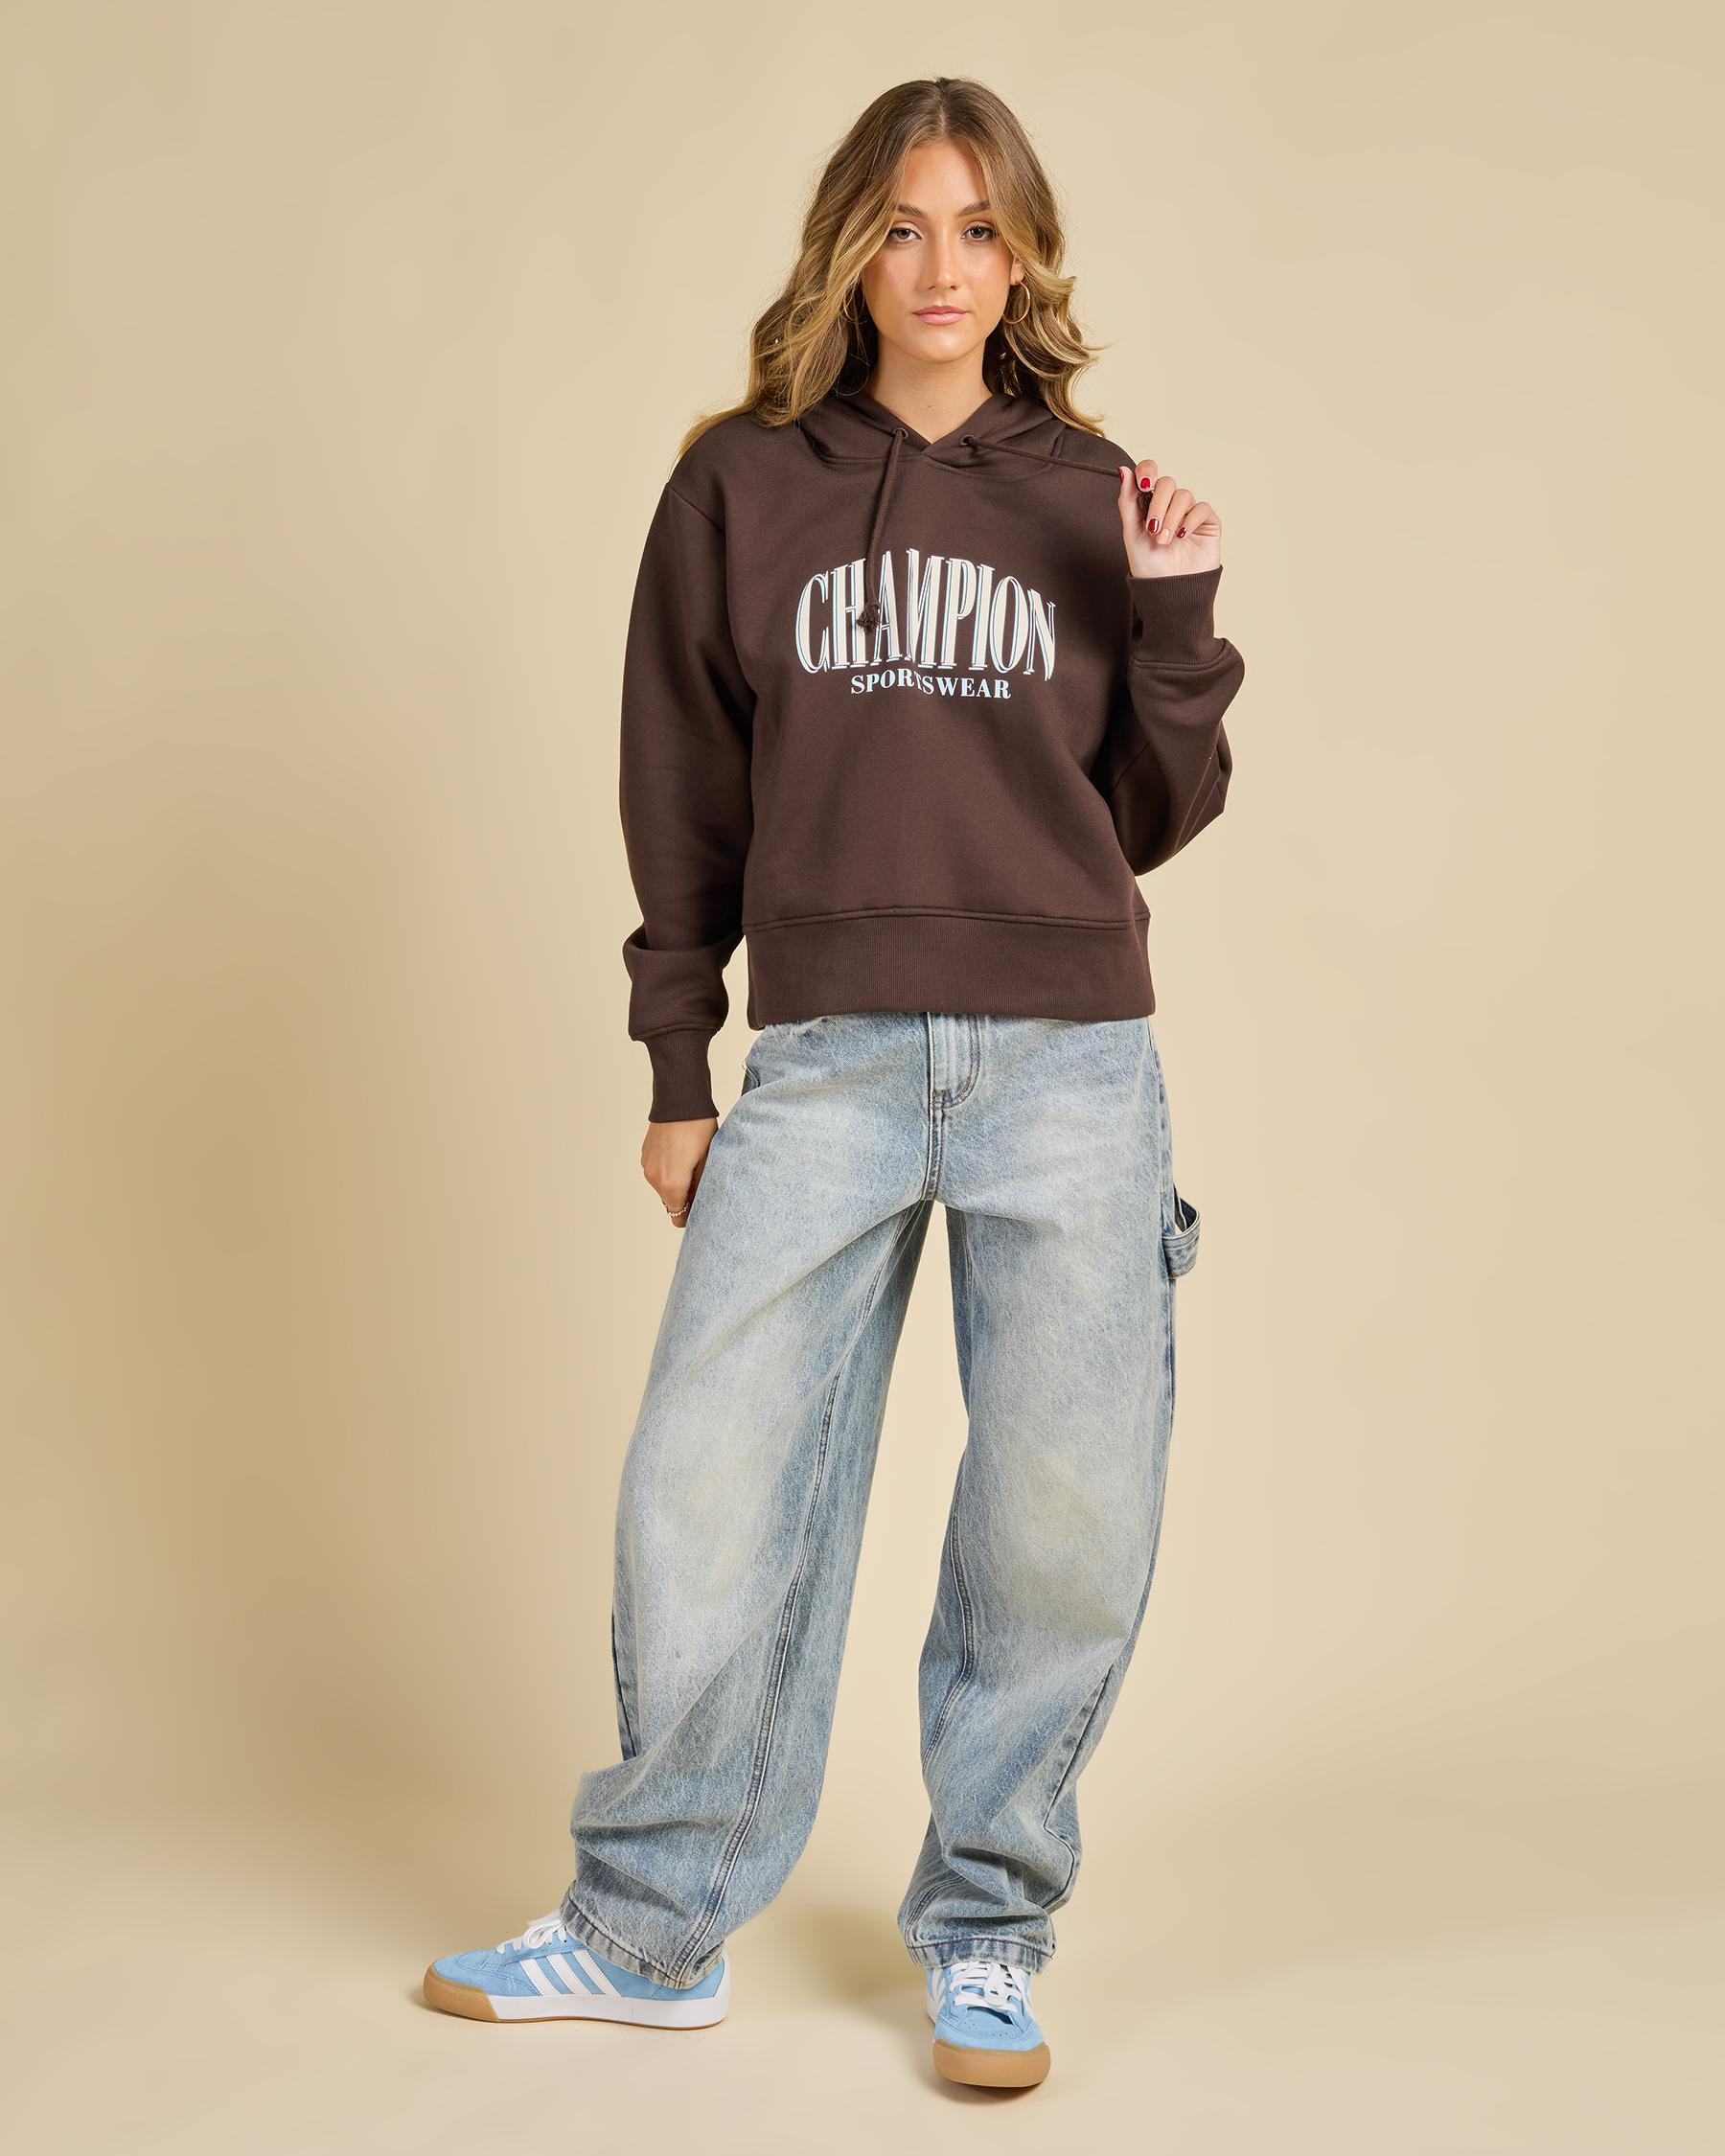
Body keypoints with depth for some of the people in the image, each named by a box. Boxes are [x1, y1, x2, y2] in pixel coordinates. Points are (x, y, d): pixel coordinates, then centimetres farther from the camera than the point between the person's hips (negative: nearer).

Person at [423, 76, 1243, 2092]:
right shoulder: (740, 490, 9)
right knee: (706, 1502, -1)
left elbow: (1153, 816, 11)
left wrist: (1176, 613, -3)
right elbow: (685, 808, 10)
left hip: (1068, 1059, 1)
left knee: (1063, 1525, 1)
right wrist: (675, 1073, 7)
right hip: (821, 1067, 0)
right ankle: (653, 1929, 17)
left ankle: (982, 1937, 19)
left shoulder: (1089, 495, 10)